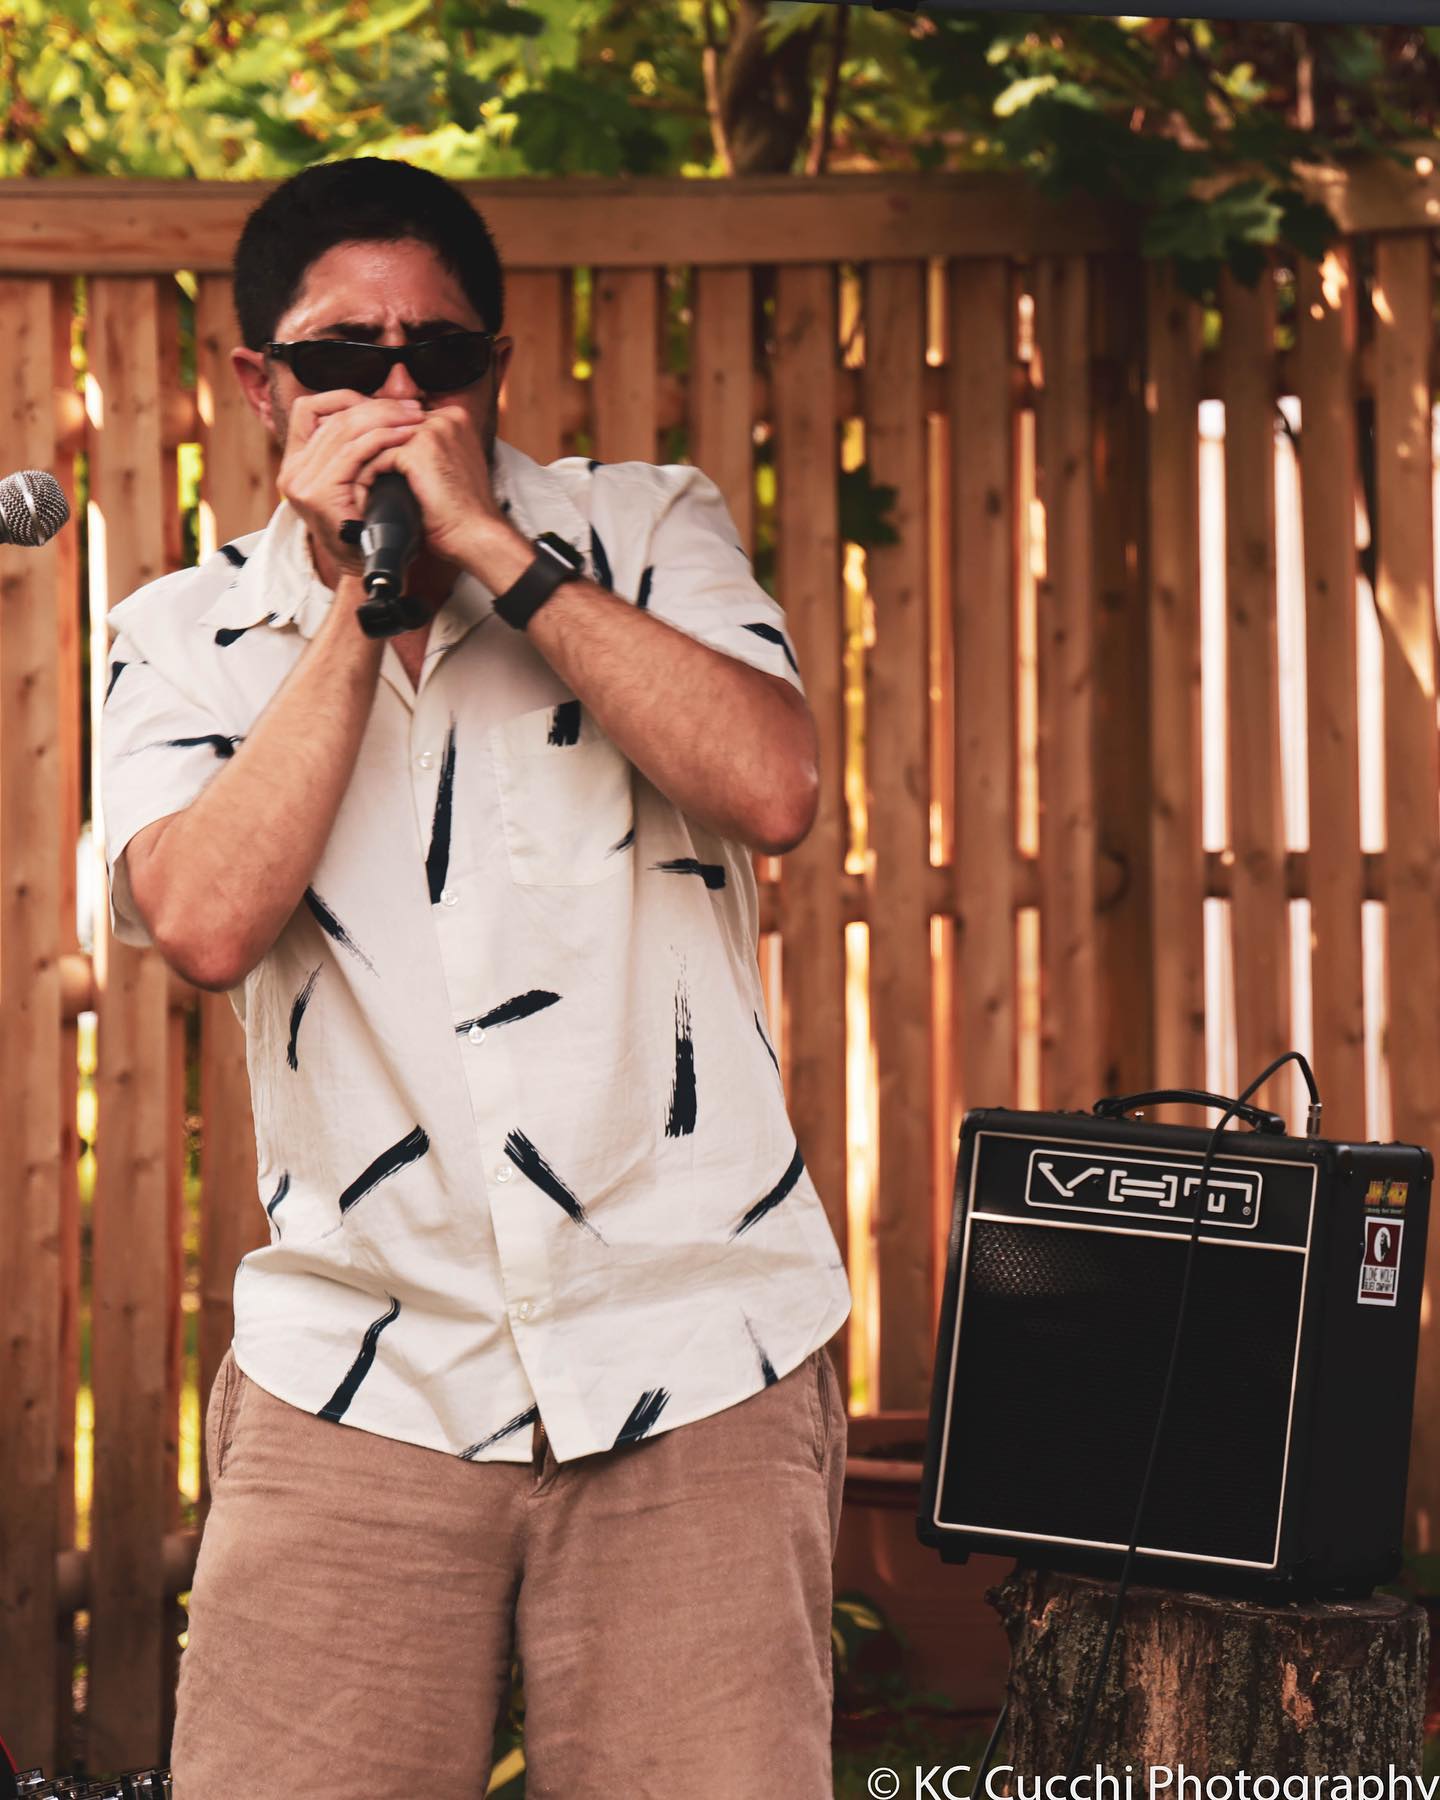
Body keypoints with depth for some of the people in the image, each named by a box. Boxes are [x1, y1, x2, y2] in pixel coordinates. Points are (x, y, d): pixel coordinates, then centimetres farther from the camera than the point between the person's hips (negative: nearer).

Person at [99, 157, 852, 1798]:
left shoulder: (649, 532, 7)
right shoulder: (185, 638, 8)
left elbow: (772, 789, -11)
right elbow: (206, 920, -10)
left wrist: (491, 548, -11)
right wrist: (356, 597, -8)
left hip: (694, 1362, 0)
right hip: (358, 1386, 1)